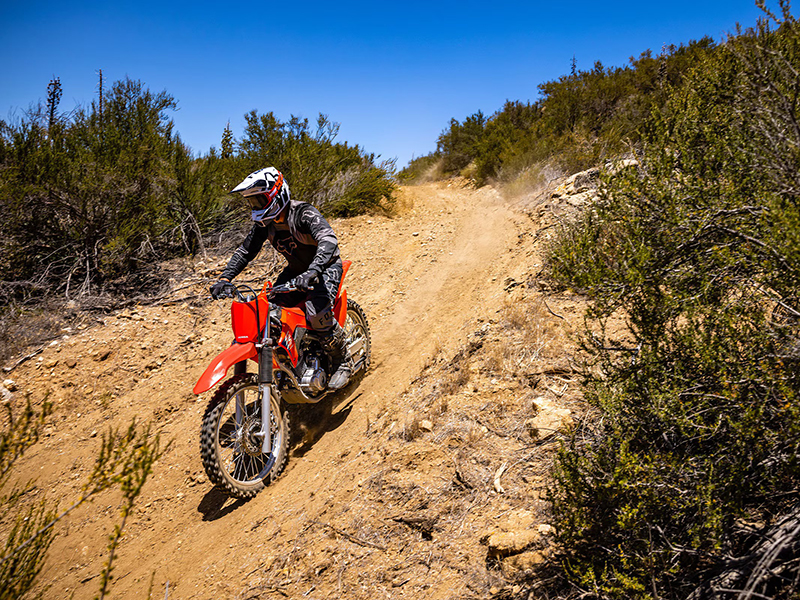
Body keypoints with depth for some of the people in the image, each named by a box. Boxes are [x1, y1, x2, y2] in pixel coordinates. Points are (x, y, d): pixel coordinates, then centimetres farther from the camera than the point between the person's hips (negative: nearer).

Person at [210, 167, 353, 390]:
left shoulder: (304, 213, -26)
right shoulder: (264, 223, -3)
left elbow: (329, 240, -42)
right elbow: (245, 251, 3)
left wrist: (312, 272, -59)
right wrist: (224, 279, -11)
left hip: (326, 267, -8)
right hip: (296, 271, 8)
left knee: (317, 314, -31)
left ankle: (343, 362, -7)